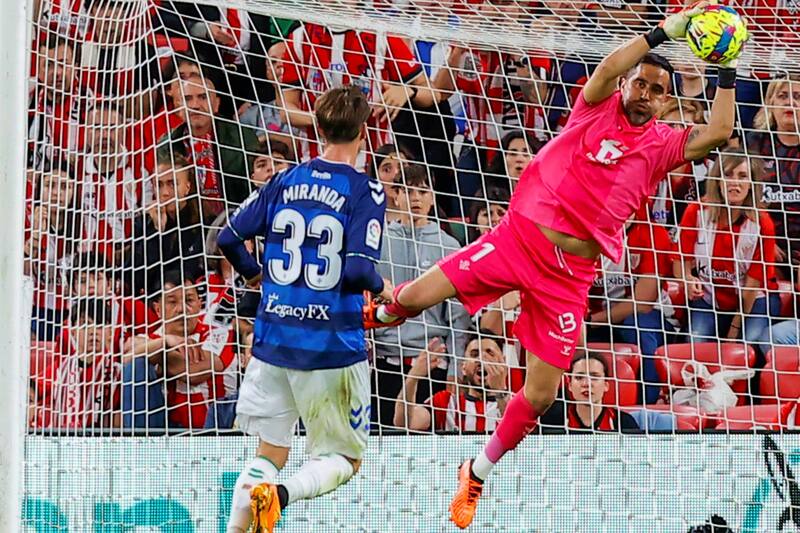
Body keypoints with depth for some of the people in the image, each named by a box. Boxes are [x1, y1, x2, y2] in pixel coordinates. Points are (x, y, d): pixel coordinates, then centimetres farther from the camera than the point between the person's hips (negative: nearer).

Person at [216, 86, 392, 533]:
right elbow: (358, 269, -19)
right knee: (344, 459, 9)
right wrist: (382, 288, 3)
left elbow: (230, 238, 6)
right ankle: (279, 494, -18)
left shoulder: (286, 182, 5)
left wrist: (255, 273, 25)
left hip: (273, 340, 4)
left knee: (269, 454, 17)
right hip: (333, 346, -4)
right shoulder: (366, 191, -9)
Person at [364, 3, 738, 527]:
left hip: (571, 273, 2)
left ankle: (477, 475, 23)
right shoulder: (598, 108, 2)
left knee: (540, 395, -2)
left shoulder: (663, 144, 8)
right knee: (418, 296, -15)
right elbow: (607, 69, -18)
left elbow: (717, 134, -8)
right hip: (520, 237, -2)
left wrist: (727, 75, -10)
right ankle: (373, 317, 25)